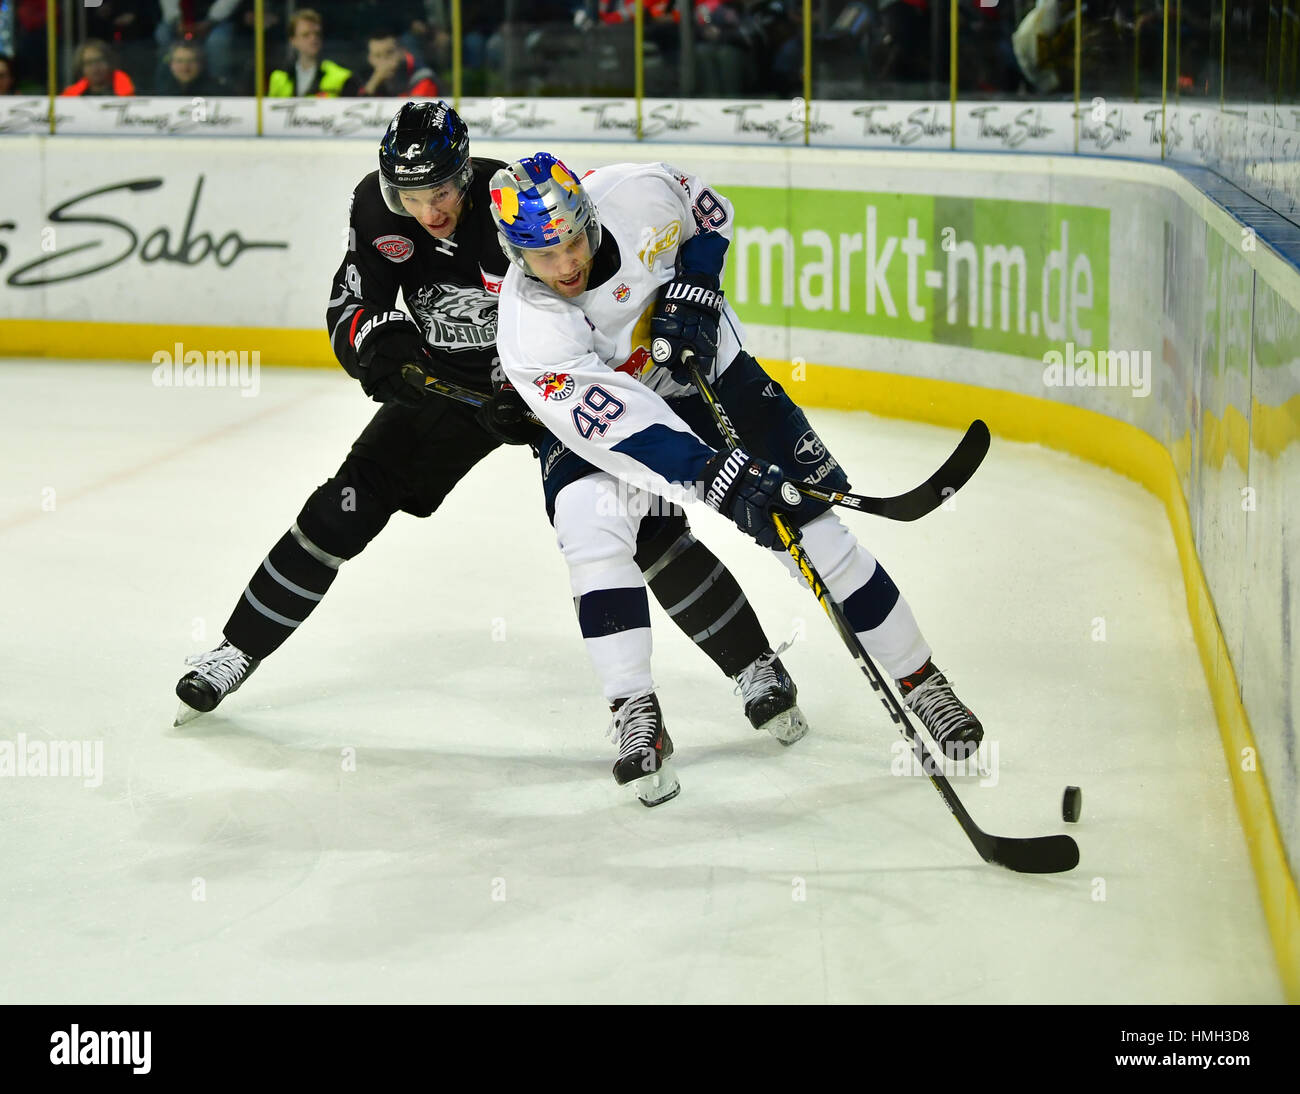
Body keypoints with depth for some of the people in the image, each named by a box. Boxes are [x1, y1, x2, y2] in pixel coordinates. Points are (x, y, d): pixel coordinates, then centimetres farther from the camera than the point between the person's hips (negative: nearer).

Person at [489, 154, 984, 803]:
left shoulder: (636, 195, -26)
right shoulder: (527, 331, -32)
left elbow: (707, 213, -3)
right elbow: (615, 425, -39)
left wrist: (696, 289, -18)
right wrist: (716, 476, -47)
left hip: (706, 369, 2)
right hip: (599, 407, -2)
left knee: (811, 527, -5)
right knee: (590, 524, -30)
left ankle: (920, 681, 9)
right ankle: (637, 719, -22)